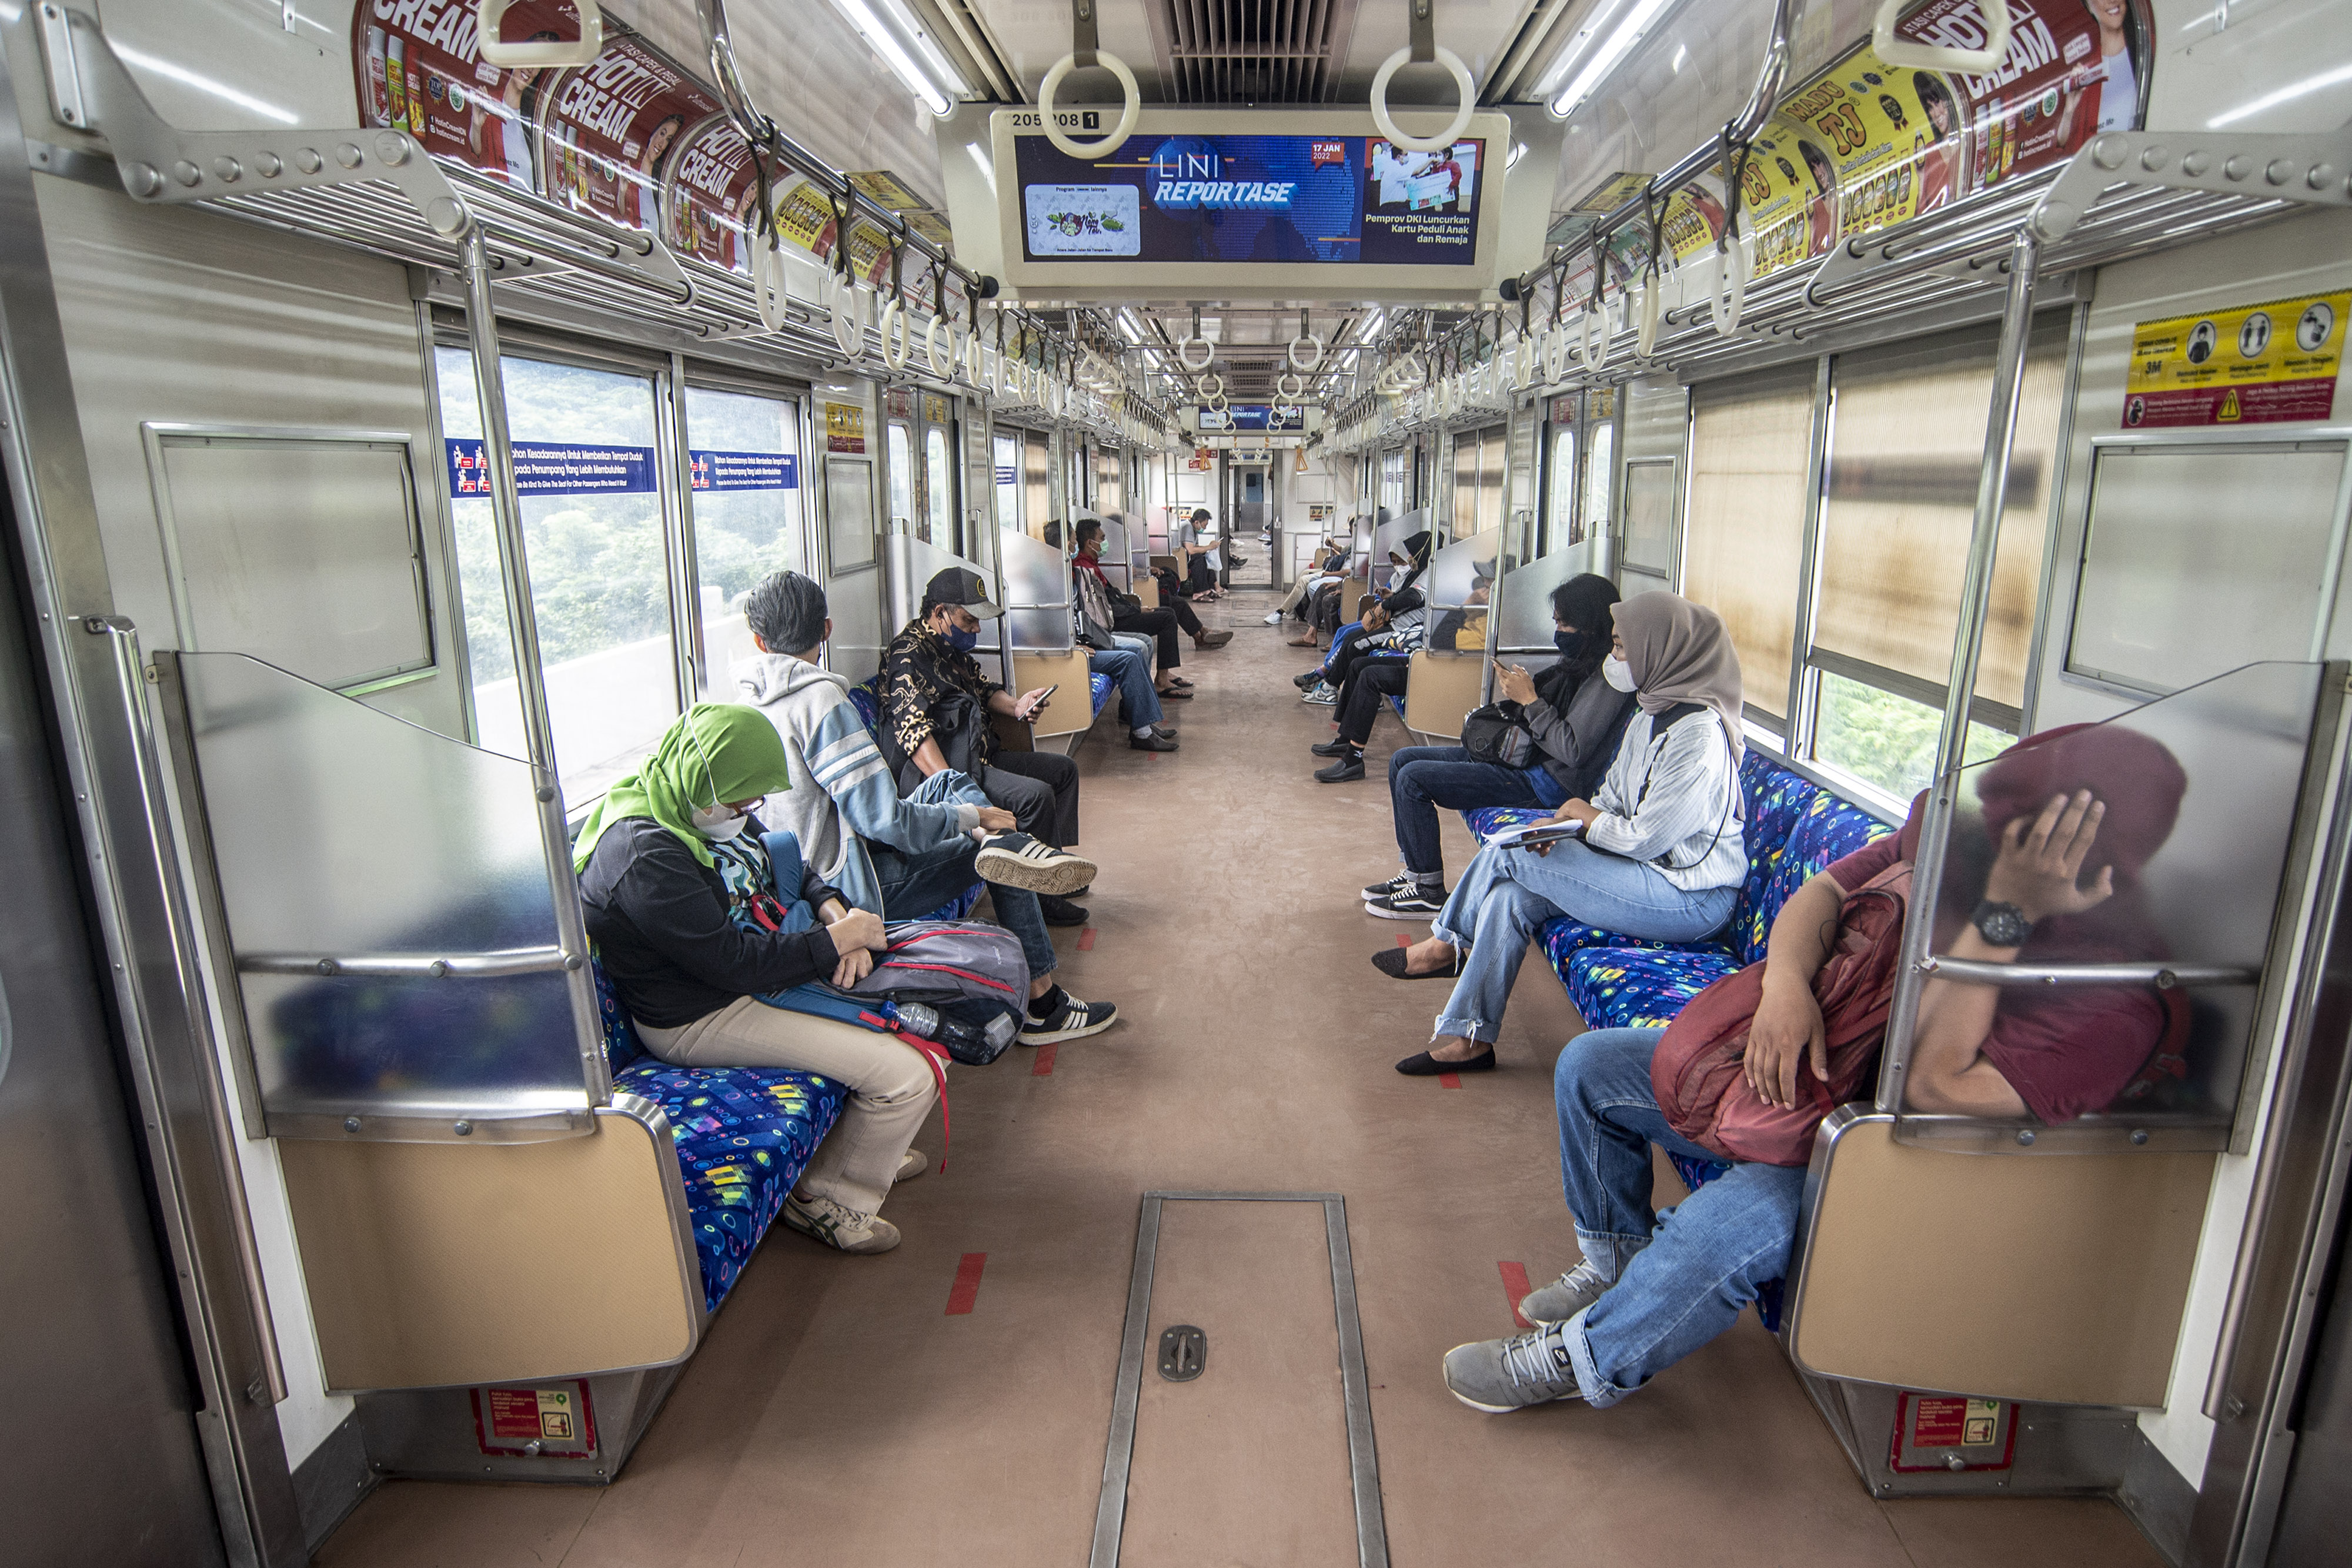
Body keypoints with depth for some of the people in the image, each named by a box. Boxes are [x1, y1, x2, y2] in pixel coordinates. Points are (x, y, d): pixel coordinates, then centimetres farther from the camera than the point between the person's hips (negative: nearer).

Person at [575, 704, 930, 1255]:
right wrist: (837, 940, -19)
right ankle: (830, 1201, 9)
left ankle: (866, 1149, 30)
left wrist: (832, 907, -7)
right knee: (906, 1075, -16)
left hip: (743, 964, 10)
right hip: (698, 1021, -10)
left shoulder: (703, 804, 0)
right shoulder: (646, 857, -31)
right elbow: (733, 962, -29)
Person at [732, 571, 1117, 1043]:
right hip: (852, 889, -9)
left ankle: (1006, 843, -10)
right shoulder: (820, 699, -21)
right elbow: (883, 818, -25)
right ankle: (1044, 1007, 10)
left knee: (948, 782, 16)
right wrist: (972, 817, -11)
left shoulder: (747, 703, 6)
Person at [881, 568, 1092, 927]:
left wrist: (1015, 705, 5)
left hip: (978, 756, 11)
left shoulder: (953, 646, 16)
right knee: (1035, 795, -27)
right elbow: (914, 731, -26)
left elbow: (982, 687, 30)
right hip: (935, 772, -11)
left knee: (1063, 769, 15)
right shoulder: (909, 655, -14)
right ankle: (1037, 894, -15)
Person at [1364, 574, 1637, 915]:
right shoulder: (1576, 662, 12)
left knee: (1413, 779, -17)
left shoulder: (1610, 678, -17)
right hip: (1523, 757, 11)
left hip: (1549, 783, -11)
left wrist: (1530, 699, -16)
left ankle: (1430, 894, -4)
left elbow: (1573, 750, -24)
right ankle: (1416, 872, 13)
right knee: (1402, 760, 8)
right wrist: (1518, 691, -2)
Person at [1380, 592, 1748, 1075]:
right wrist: (1562, 825, -5)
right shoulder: (1651, 714, 9)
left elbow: (1647, 839, -23)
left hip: (1689, 900, -9)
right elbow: (1610, 800, 15)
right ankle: (1470, 1038, -3)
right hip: (1649, 871, 9)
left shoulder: (1698, 735, -22)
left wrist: (1588, 818, -5)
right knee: (1510, 896, -10)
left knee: (1507, 855, -15)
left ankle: (1446, 945, 10)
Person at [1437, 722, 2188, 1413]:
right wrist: (1786, 981, -25)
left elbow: (1937, 1086, -34)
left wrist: (2003, 917, -37)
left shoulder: (2119, 999, -26)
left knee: (1729, 1222, -34)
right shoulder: (1958, 833, -11)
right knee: (1590, 1065, 4)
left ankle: (1587, 1360, -4)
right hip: (1802, 1064, 7)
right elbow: (1823, 893, -3)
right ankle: (1620, 1259, 26)